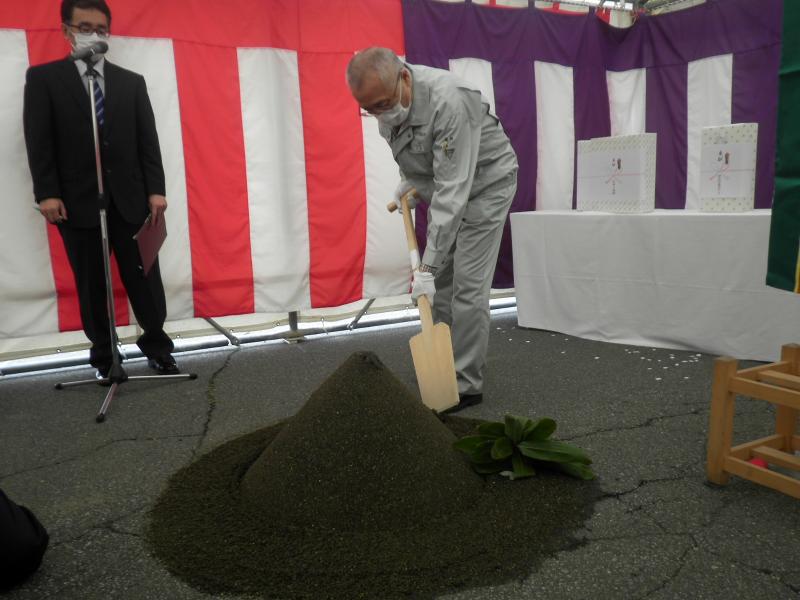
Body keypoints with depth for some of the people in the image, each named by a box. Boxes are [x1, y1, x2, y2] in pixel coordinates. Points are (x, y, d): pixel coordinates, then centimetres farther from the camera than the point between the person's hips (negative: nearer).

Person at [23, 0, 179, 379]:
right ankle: (103, 355, 16)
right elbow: (38, 141, 0)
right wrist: (47, 193, -10)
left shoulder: (132, 82, 14)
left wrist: (155, 189, -2)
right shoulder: (43, 78, 7)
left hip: (130, 198, 2)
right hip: (77, 201, -1)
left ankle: (156, 345, 15)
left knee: (145, 277, 2)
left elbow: (148, 140, 8)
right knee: (91, 286, 5)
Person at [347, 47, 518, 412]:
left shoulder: (448, 102, -35)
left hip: (485, 183, -7)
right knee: (439, 284, 7)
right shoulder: (386, 99, -10)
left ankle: (465, 385, -1)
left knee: (467, 286, -11)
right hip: (445, 186, 8)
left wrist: (428, 265, -37)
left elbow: (453, 191, -37)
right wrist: (408, 180, -2)